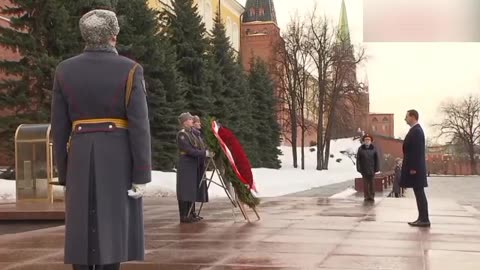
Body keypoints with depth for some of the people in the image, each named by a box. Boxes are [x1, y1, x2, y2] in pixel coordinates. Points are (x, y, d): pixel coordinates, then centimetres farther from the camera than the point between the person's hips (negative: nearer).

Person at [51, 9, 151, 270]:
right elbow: (139, 126, -11)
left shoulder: (64, 70, 3)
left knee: (83, 231, 7)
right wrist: (142, 176, -8)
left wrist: (64, 175, 11)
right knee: (112, 230, 0)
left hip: (81, 159, 3)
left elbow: (59, 128, 4)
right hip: (119, 159, -3)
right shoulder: (129, 70, -6)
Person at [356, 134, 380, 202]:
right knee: (365, 183, 1)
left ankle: (372, 196, 9)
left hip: (371, 169, 0)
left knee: (371, 183, 3)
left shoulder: (373, 149, 3)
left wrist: (376, 168, -2)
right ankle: (366, 196, 6)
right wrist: (359, 168, -5)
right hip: (364, 170, 0)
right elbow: (358, 159, 2)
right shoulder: (361, 149, 3)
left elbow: (376, 159, 3)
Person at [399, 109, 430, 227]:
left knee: (419, 193, -7)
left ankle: (424, 219, -5)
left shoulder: (416, 131, -15)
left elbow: (417, 151, -21)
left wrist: (413, 168, -21)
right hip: (414, 167, 10)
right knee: (419, 193, 10)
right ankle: (422, 218, 13)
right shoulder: (415, 130, 16)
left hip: (415, 168, -10)